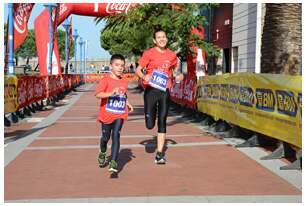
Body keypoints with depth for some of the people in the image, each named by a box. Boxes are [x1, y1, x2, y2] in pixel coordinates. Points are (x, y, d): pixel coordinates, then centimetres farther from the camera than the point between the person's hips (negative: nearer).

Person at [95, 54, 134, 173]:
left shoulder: (124, 82, 8)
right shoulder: (106, 79, -9)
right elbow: (98, 94, -21)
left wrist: (128, 104, 9)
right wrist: (111, 94, -34)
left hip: (120, 115, 2)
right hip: (107, 114, -2)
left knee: (116, 136, -12)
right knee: (105, 137, 13)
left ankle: (113, 162, -13)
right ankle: (102, 153, 44)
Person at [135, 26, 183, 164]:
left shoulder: (172, 55, 7)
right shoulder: (149, 53, -2)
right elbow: (138, 70, -1)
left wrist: (177, 77, 3)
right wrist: (144, 77, -22)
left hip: (165, 91, 2)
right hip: (151, 90, -2)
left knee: (162, 122, 1)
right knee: (150, 125, -4)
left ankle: (160, 154, 7)